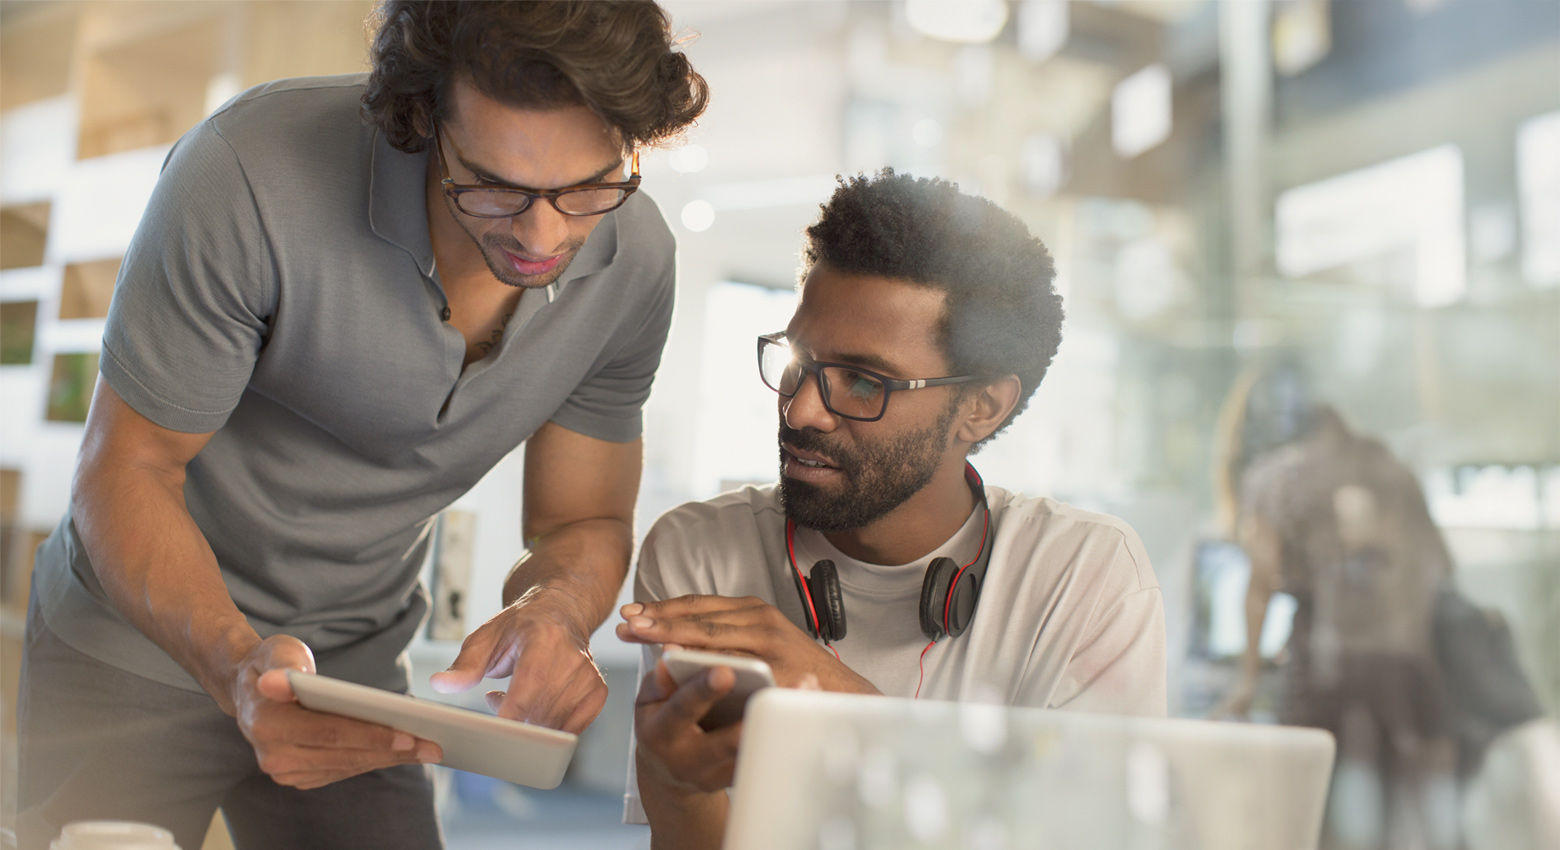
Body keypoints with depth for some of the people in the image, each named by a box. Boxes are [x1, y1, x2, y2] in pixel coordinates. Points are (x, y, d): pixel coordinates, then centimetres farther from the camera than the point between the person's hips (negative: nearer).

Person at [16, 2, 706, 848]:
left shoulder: (633, 258, -15)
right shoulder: (254, 170, -29)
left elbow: (583, 524, -7)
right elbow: (126, 471, -21)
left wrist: (553, 607, -30)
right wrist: (237, 666, -39)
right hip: (144, 644, -2)